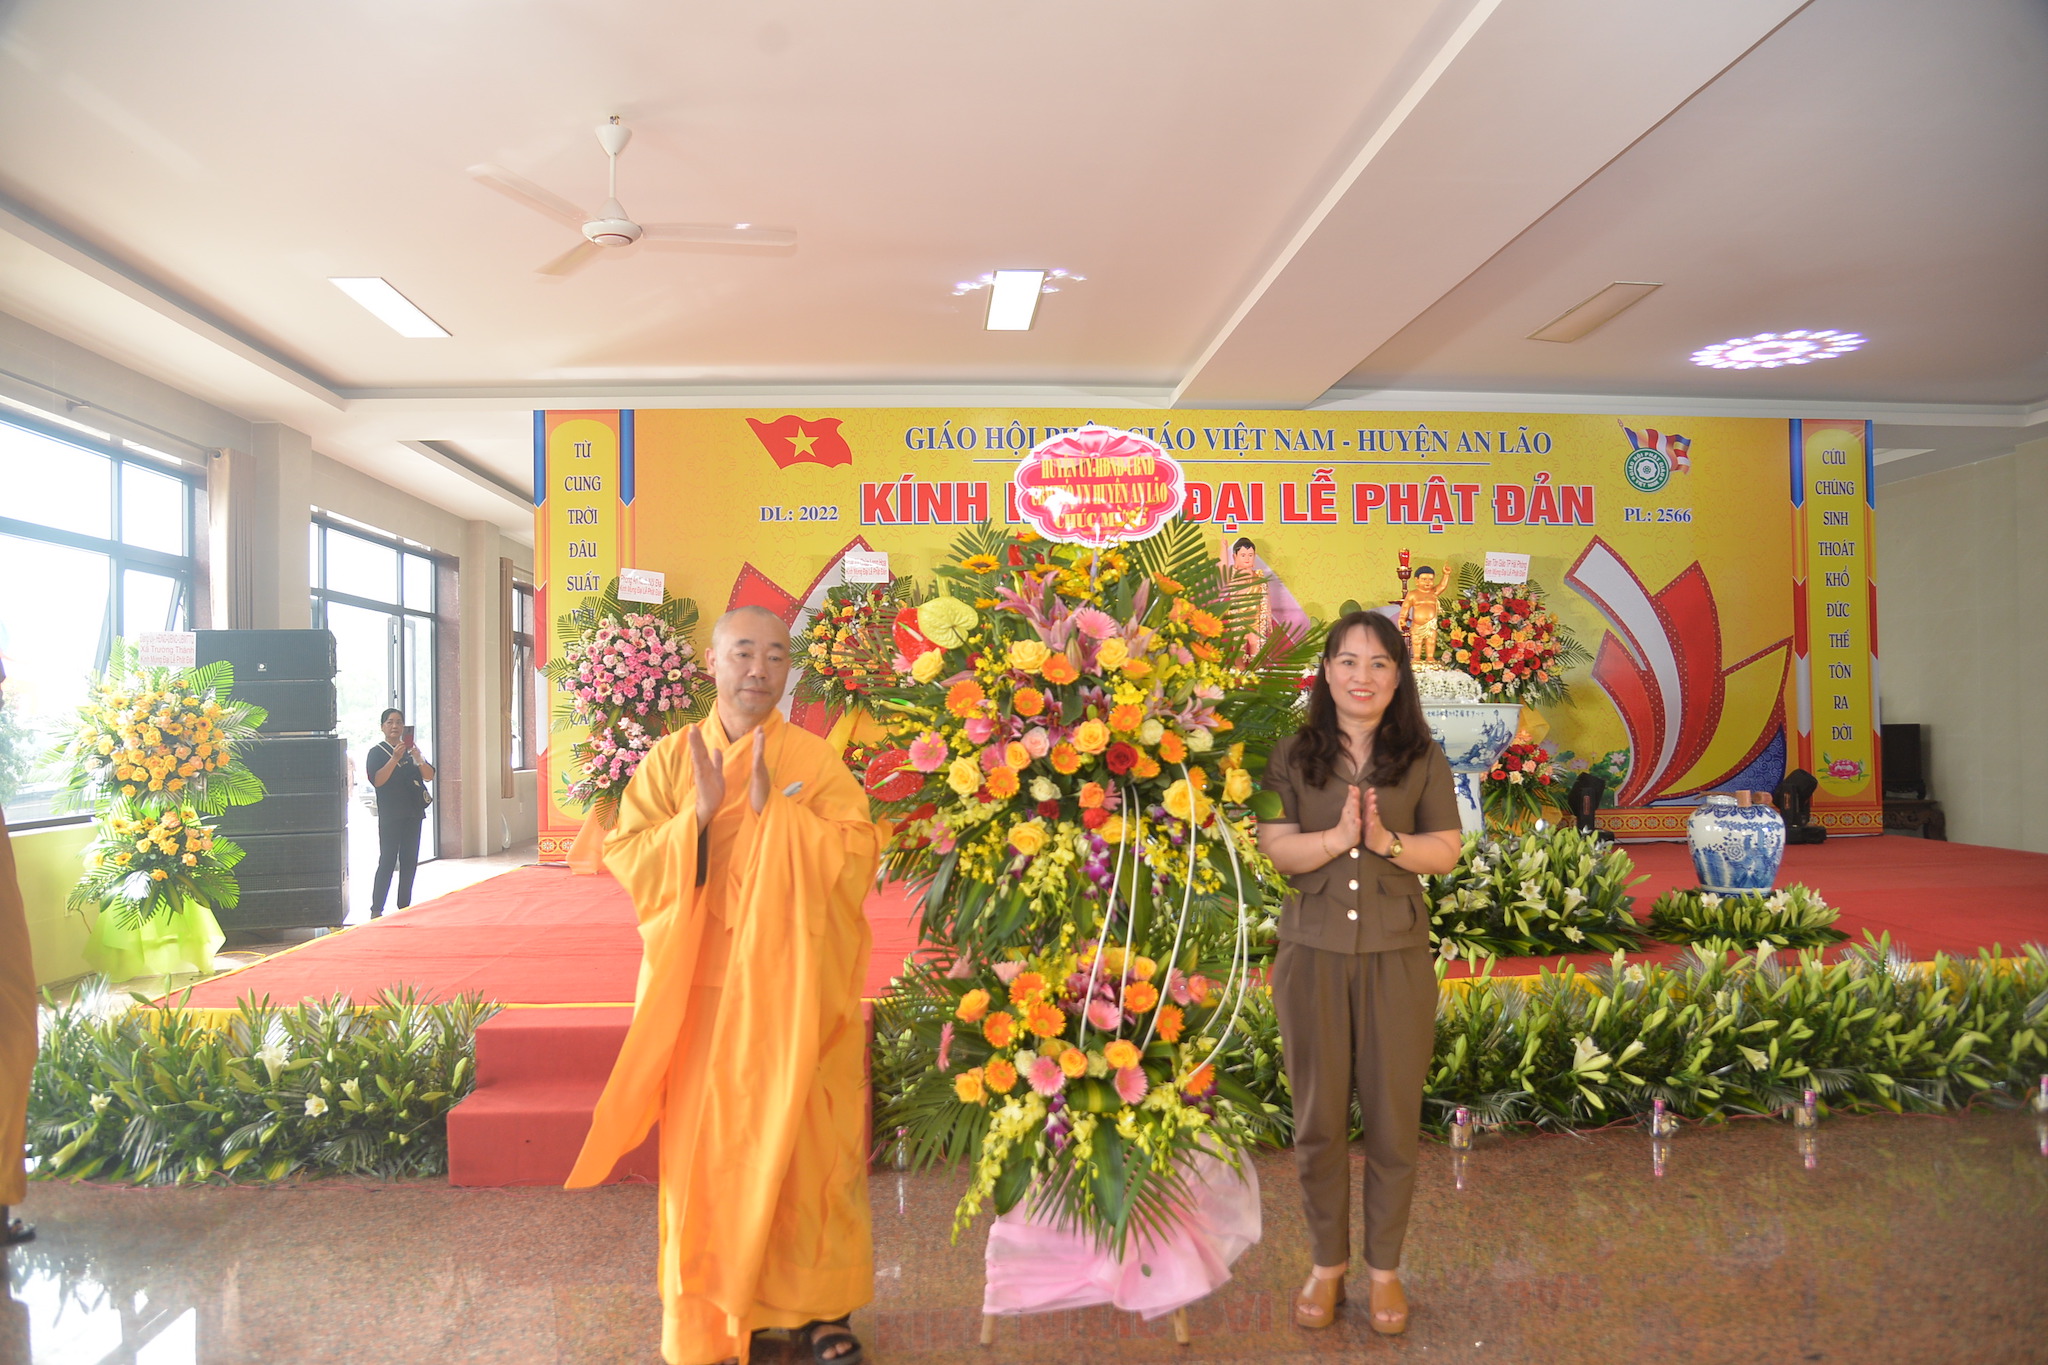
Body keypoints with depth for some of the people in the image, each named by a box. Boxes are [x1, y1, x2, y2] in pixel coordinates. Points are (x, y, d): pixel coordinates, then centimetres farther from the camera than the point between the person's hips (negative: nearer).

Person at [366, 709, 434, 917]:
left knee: (409, 861, 7)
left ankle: (404, 907, 14)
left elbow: (429, 776, 6)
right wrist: (395, 758, -23)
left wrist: (418, 758, -12)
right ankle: (376, 910, -6)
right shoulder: (377, 752, -1)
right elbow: (377, 780, -15)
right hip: (390, 815, -5)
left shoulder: (411, 749, 14)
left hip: (413, 813, 5)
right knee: (387, 861, -8)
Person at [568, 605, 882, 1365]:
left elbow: (858, 858, -9)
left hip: (796, 989, -1)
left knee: (806, 1141, 4)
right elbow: (625, 857, -2)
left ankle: (816, 1303, 20)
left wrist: (774, 810, -18)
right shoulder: (670, 758, 4)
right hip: (704, 988, 1)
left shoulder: (816, 760, 0)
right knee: (708, 1145, 5)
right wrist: (699, 815, -15)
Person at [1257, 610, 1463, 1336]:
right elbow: (1273, 847, -5)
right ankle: (1327, 1262, 29)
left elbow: (1447, 849, -1)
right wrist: (1336, 837, -22)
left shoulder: (1423, 757, 2)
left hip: (1396, 956, 0)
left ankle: (1385, 1267, 29)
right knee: (1318, 1119, 10)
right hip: (1312, 955, 0)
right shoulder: (1291, 755, 1)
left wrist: (1388, 840, -19)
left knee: (1393, 1118, 9)